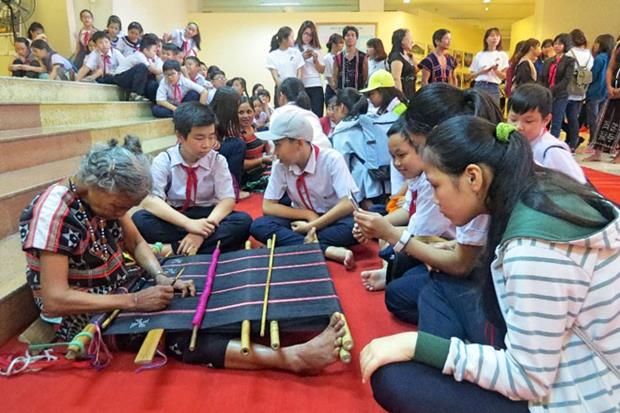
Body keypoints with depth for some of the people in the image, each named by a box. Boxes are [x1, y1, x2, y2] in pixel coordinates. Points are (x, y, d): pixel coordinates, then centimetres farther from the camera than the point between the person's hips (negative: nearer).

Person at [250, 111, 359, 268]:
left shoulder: (331, 159, -19)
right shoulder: (280, 166, -10)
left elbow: (348, 204, -24)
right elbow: (268, 206, -7)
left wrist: (311, 226, -25)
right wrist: (308, 215, -16)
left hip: (331, 219, -3)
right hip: (303, 219, 4)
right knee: (259, 226, -22)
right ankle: (326, 249, -32)